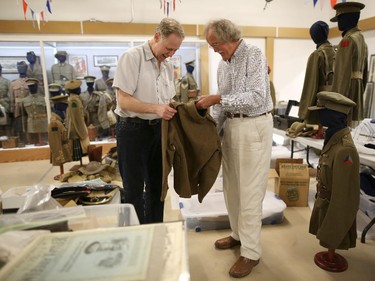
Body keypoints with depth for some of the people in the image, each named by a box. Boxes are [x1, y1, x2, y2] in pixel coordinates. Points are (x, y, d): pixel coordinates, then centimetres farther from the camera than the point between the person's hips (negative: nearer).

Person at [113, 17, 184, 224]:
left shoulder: (168, 66, 10)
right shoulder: (132, 56, -11)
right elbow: (123, 100, -17)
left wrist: (173, 108, -6)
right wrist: (156, 108, -27)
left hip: (158, 130, 7)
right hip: (133, 129, -7)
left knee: (156, 186, 15)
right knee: (134, 189, 4)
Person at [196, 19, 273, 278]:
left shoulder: (254, 55, -9)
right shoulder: (223, 64, 14)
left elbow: (257, 97, -21)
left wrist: (218, 99, -22)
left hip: (254, 126, -8)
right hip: (232, 125, 8)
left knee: (250, 191, -4)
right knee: (232, 186, 14)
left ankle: (251, 252, 10)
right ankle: (239, 234, 32)